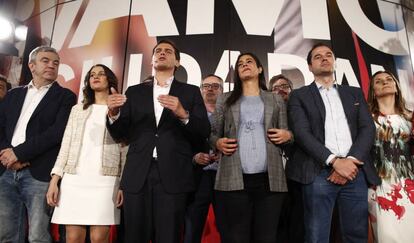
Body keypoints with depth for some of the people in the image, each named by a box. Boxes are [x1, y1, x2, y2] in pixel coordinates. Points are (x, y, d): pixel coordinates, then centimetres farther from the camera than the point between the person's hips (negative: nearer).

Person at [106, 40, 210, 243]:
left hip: (173, 177, -1)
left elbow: (204, 133, 1)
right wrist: (113, 113, -11)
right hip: (137, 176, 2)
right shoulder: (134, 92, 15)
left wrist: (183, 114, -17)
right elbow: (120, 135, 9)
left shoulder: (191, 92, 9)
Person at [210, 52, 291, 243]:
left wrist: (287, 135, -4)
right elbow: (213, 133, 14)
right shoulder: (225, 100, 16)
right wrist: (218, 143, -8)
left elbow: (285, 134, 19)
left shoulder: (276, 100, 19)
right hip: (233, 180, 0)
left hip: (269, 180, 1)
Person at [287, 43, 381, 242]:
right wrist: (335, 161, -15)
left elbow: (368, 129, 7)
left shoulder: (355, 93, 19)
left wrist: (350, 160, -10)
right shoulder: (299, 95, 9)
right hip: (319, 173, -3)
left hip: (355, 171, 3)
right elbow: (301, 133, -5)